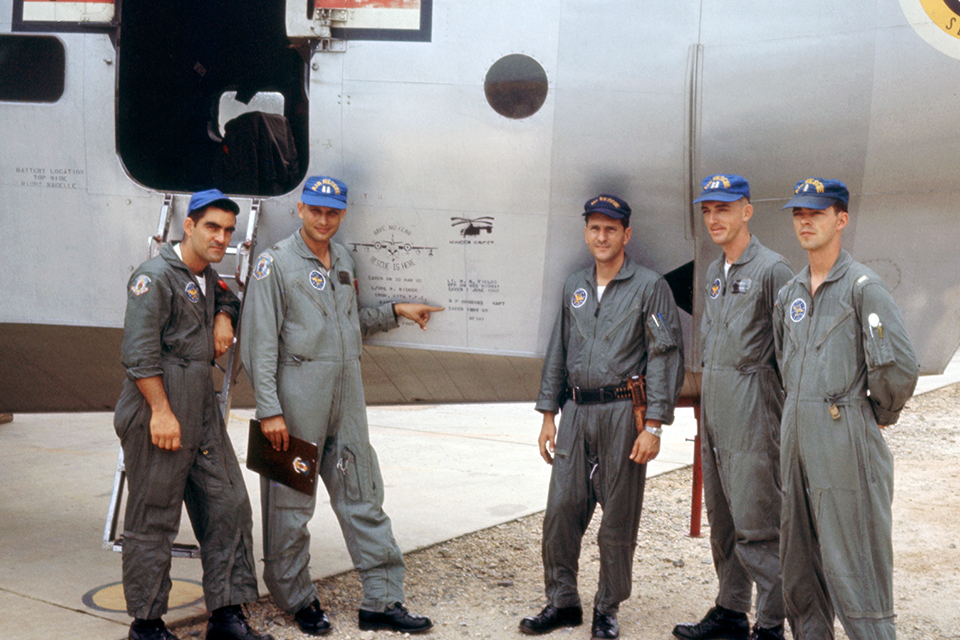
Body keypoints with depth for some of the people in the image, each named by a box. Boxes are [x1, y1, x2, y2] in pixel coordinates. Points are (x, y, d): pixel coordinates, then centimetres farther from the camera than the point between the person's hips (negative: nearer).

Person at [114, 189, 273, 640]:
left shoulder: (207, 278, 16)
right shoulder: (155, 277, -10)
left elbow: (227, 298, 40)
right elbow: (139, 354, -16)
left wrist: (224, 318, 17)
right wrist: (162, 411, -19)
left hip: (203, 416, 9)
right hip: (158, 416, -9)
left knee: (229, 506, 5)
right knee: (152, 521, 0)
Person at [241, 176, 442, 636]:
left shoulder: (343, 260, 15)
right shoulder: (277, 262, -5)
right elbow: (260, 344, -10)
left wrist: (395, 312, 15)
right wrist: (269, 410, -16)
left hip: (347, 394, 6)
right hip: (297, 394, -6)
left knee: (363, 495, 7)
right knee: (291, 503, 3)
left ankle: (381, 601, 13)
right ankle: (297, 599, 19)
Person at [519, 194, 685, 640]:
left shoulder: (649, 287, -2)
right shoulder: (573, 288, 14)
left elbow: (664, 358, -6)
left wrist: (653, 425, -12)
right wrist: (548, 414, 13)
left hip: (622, 412, -4)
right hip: (576, 411, 5)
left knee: (618, 518, 2)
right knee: (561, 509, 3)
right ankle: (562, 603, 17)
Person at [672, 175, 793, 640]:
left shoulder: (771, 269, -9)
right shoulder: (714, 272, 16)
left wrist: (787, 406, -10)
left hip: (752, 409, -8)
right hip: (714, 405, 8)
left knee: (756, 523, -7)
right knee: (722, 519, 13)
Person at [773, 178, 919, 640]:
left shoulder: (862, 286, -9)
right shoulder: (789, 293, 13)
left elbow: (899, 367, -16)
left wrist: (879, 414, -2)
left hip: (845, 440, -7)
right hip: (796, 436, 7)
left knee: (853, 567, -3)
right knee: (799, 560, 14)